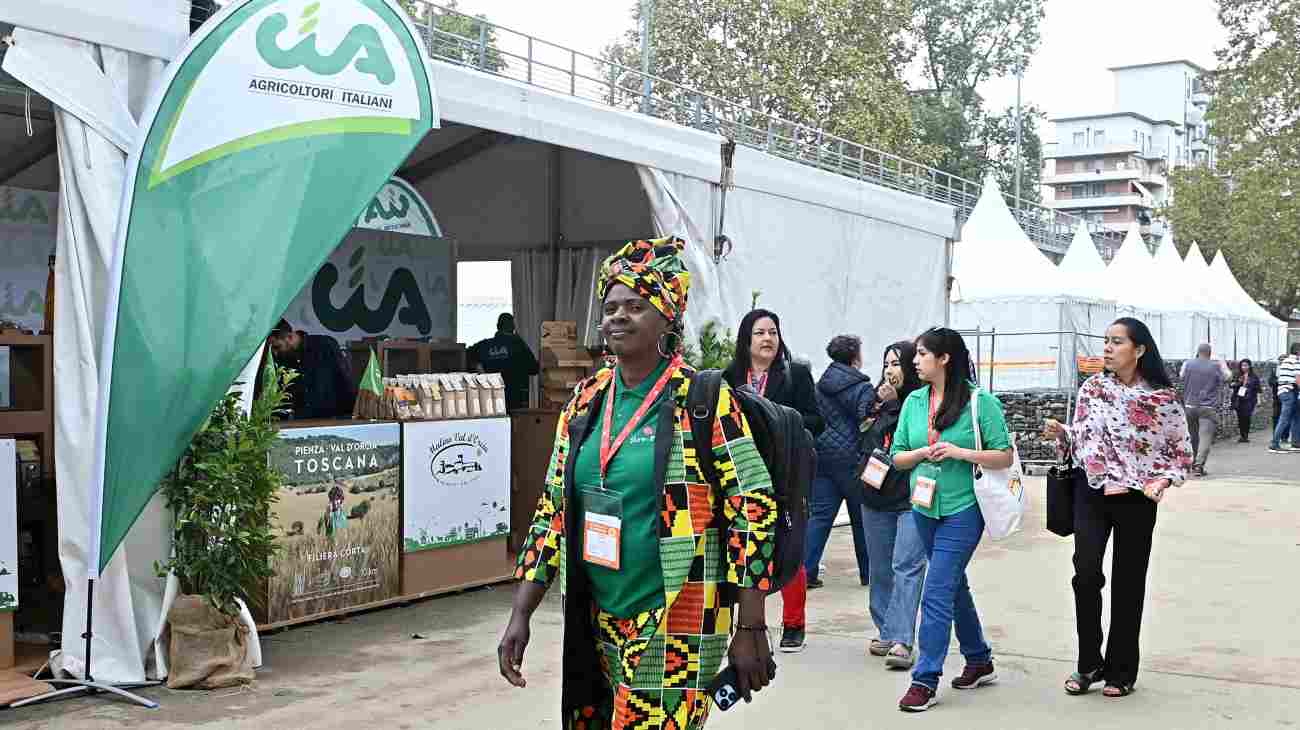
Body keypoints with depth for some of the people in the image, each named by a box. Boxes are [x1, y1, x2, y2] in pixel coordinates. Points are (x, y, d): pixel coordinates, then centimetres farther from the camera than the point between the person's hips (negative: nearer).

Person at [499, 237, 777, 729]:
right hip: (594, 624, 6)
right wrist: (521, 615, 6)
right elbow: (553, 509, 11)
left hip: (675, 632, -5)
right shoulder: (586, 400, 6)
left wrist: (750, 629, -13)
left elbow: (755, 507, -11)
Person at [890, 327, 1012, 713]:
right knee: (954, 586, 18)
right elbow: (897, 456, 8)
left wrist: (961, 452, -20)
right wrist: (923, 452, -12)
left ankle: (925, 680, -3)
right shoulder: (914, 401, 5)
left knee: (937, 592, -10)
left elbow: (1004, 457, -8)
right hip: (925, 508, 6)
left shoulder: (980, 401, -9)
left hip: (962, 510, -6)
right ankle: (980, 662, 34)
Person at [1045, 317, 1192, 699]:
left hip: (1137, 500, -2)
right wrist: (1062, 433, -10)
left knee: (1128, 583, 6)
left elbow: (1181, 451, 2)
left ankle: (1120, 671, 20)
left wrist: (1163, 481, -14)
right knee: (1086, 574, -11)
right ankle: (1089, 664, 7)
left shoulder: (1162, 398, -6)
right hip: (1092, 494, 2)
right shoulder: (1092, 388, 2)